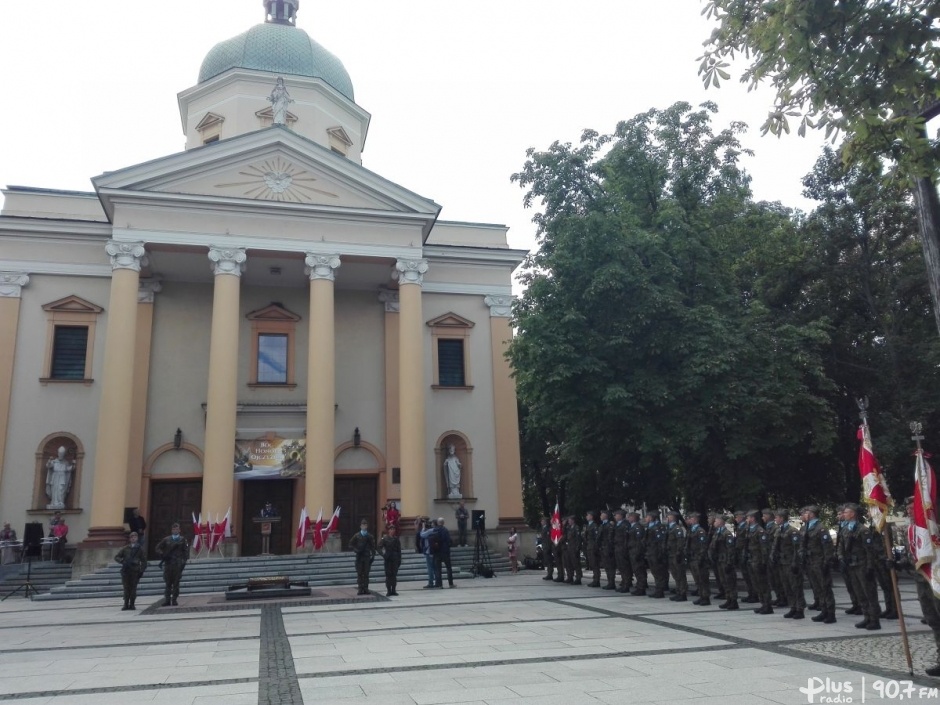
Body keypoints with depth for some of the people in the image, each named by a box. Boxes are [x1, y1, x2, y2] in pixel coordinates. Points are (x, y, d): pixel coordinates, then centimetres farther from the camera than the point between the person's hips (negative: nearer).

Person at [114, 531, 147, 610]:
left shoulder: (140, 549, 8)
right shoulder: (125, 548, 11)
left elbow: (143, 561, 8)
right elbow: (116, 557, 12)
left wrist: (142, 570, -2)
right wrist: (122, 561, -8)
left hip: (135, 571, -1)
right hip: (126, 571, 1)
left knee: (133, 588, -1)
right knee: (126, 588, 0)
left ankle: (132, 604, 6)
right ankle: (126, 604, 7)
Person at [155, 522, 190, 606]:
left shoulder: (183, 539, 7)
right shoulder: (166, 539, 12)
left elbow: (186, 551, 3)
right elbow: (158, 548, 12)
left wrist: (184, 560, -8)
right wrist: (162, 555, -4)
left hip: (178, 564, -2)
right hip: (168, 563, 2)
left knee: (176, 583, 0)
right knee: (167, 583, 3)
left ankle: (174, 599, 5)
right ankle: (167, 600, 7)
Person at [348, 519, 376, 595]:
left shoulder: (370, 536, 7)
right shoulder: (356, 536, 5)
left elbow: (373, 547, 9)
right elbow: (350, 545, 6)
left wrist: (373, 556, 1)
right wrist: (356, 550, -10)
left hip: (367, 557, 0)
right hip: (359, 557, 0)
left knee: (366, 574, 1)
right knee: (359, 574, -1)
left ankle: (366, 589, 6)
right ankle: (360, 589, 2)